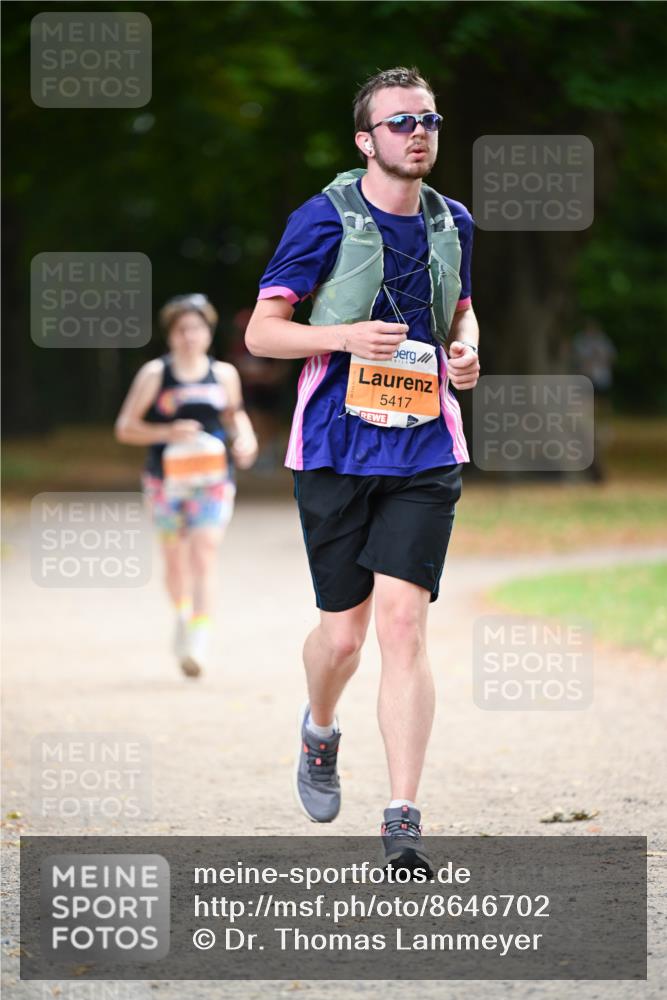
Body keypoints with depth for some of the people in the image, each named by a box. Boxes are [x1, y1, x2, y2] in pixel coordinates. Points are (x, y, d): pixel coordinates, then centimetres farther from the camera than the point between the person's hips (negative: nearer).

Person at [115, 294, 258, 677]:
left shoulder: (224, 374, 6)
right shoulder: (155, 375, -1)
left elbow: (235, 413, 25)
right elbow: (126, 427, -1)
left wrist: (245, 438, 4)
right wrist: (167, 433, -15)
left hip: (212, 476, 0)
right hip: (166, 478, 0)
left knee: (205, 555, -15)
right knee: (175, 557, 11)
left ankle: (199, 641, -20)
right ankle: (182, 614, 40)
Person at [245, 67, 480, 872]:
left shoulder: (451, 224, 9)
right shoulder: (325, 220, -5)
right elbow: (260, 331, -3)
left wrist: (465, 352, 4)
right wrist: (346, 336, -20)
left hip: (425, 455, 2)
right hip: (335, 450, -2)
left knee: (403, 625, -10)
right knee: (343, 632, 5)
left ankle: (403, 820, -11)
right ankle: (318, 731, 41)